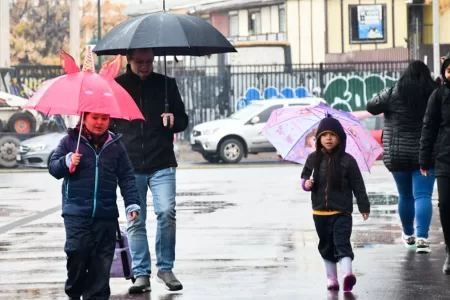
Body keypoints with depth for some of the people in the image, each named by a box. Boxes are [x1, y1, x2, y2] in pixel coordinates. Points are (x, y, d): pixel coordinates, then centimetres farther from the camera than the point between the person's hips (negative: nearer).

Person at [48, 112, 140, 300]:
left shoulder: (115, 145, 10)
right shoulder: (70, 141, 4)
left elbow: (126, 177, 10)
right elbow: (53, 167, 4)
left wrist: (132, 203, 0)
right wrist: (67, 162, -17)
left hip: (106, 214, 2)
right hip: (76, 212, -2)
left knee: (102, 258, 1)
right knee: (77, 252, -10)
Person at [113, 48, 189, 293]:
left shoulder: (166, 84, 7)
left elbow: (183, 121, 14)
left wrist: (173, 120, -8)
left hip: (162, 164, 0)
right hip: (130, 167, 0)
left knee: (167, 213, -12)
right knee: (135, 221, 1)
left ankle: (165, 268, 2)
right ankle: (141, 274, 8)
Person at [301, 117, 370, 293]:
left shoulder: (347, 161, -5)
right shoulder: (313, 159, 3)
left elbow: (358, 185, -1)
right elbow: (305, 177, 12)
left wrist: (364, 206, 0)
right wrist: (306, 183, -12)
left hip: (341, 212, -4)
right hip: (320, 212, 4)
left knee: (342, 243, -15)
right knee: (326, 246, 11)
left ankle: (347, 273, -28)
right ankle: (331, 278, 20)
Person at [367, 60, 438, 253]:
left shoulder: (394, 94, -5)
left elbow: (371, 107, 4)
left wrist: (382, 97, 21)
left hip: (398, 154, 1)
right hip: (426, 155, -1)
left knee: (405, 196, 16)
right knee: (423, 195, -5)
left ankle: (408, 236, 32)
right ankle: (422, 238, -21)